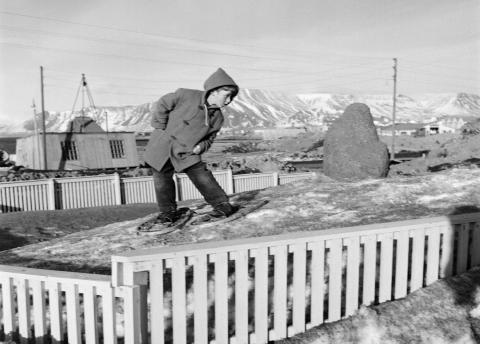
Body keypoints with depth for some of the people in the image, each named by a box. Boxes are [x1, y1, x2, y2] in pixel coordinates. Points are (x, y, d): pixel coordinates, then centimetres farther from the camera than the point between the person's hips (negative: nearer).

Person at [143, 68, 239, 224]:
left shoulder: (217, 117, -3)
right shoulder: (186, 96, -18)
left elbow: (210, 138, 11)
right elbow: (161, 105, -8)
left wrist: (202, 146, -10)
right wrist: (161, 128, -6)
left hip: (187, 152, 2)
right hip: (162, 146, -2)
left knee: (202, 177, -8)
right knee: (162, 179, 3)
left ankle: (222, 204, 8)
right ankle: (167, 211, 23)